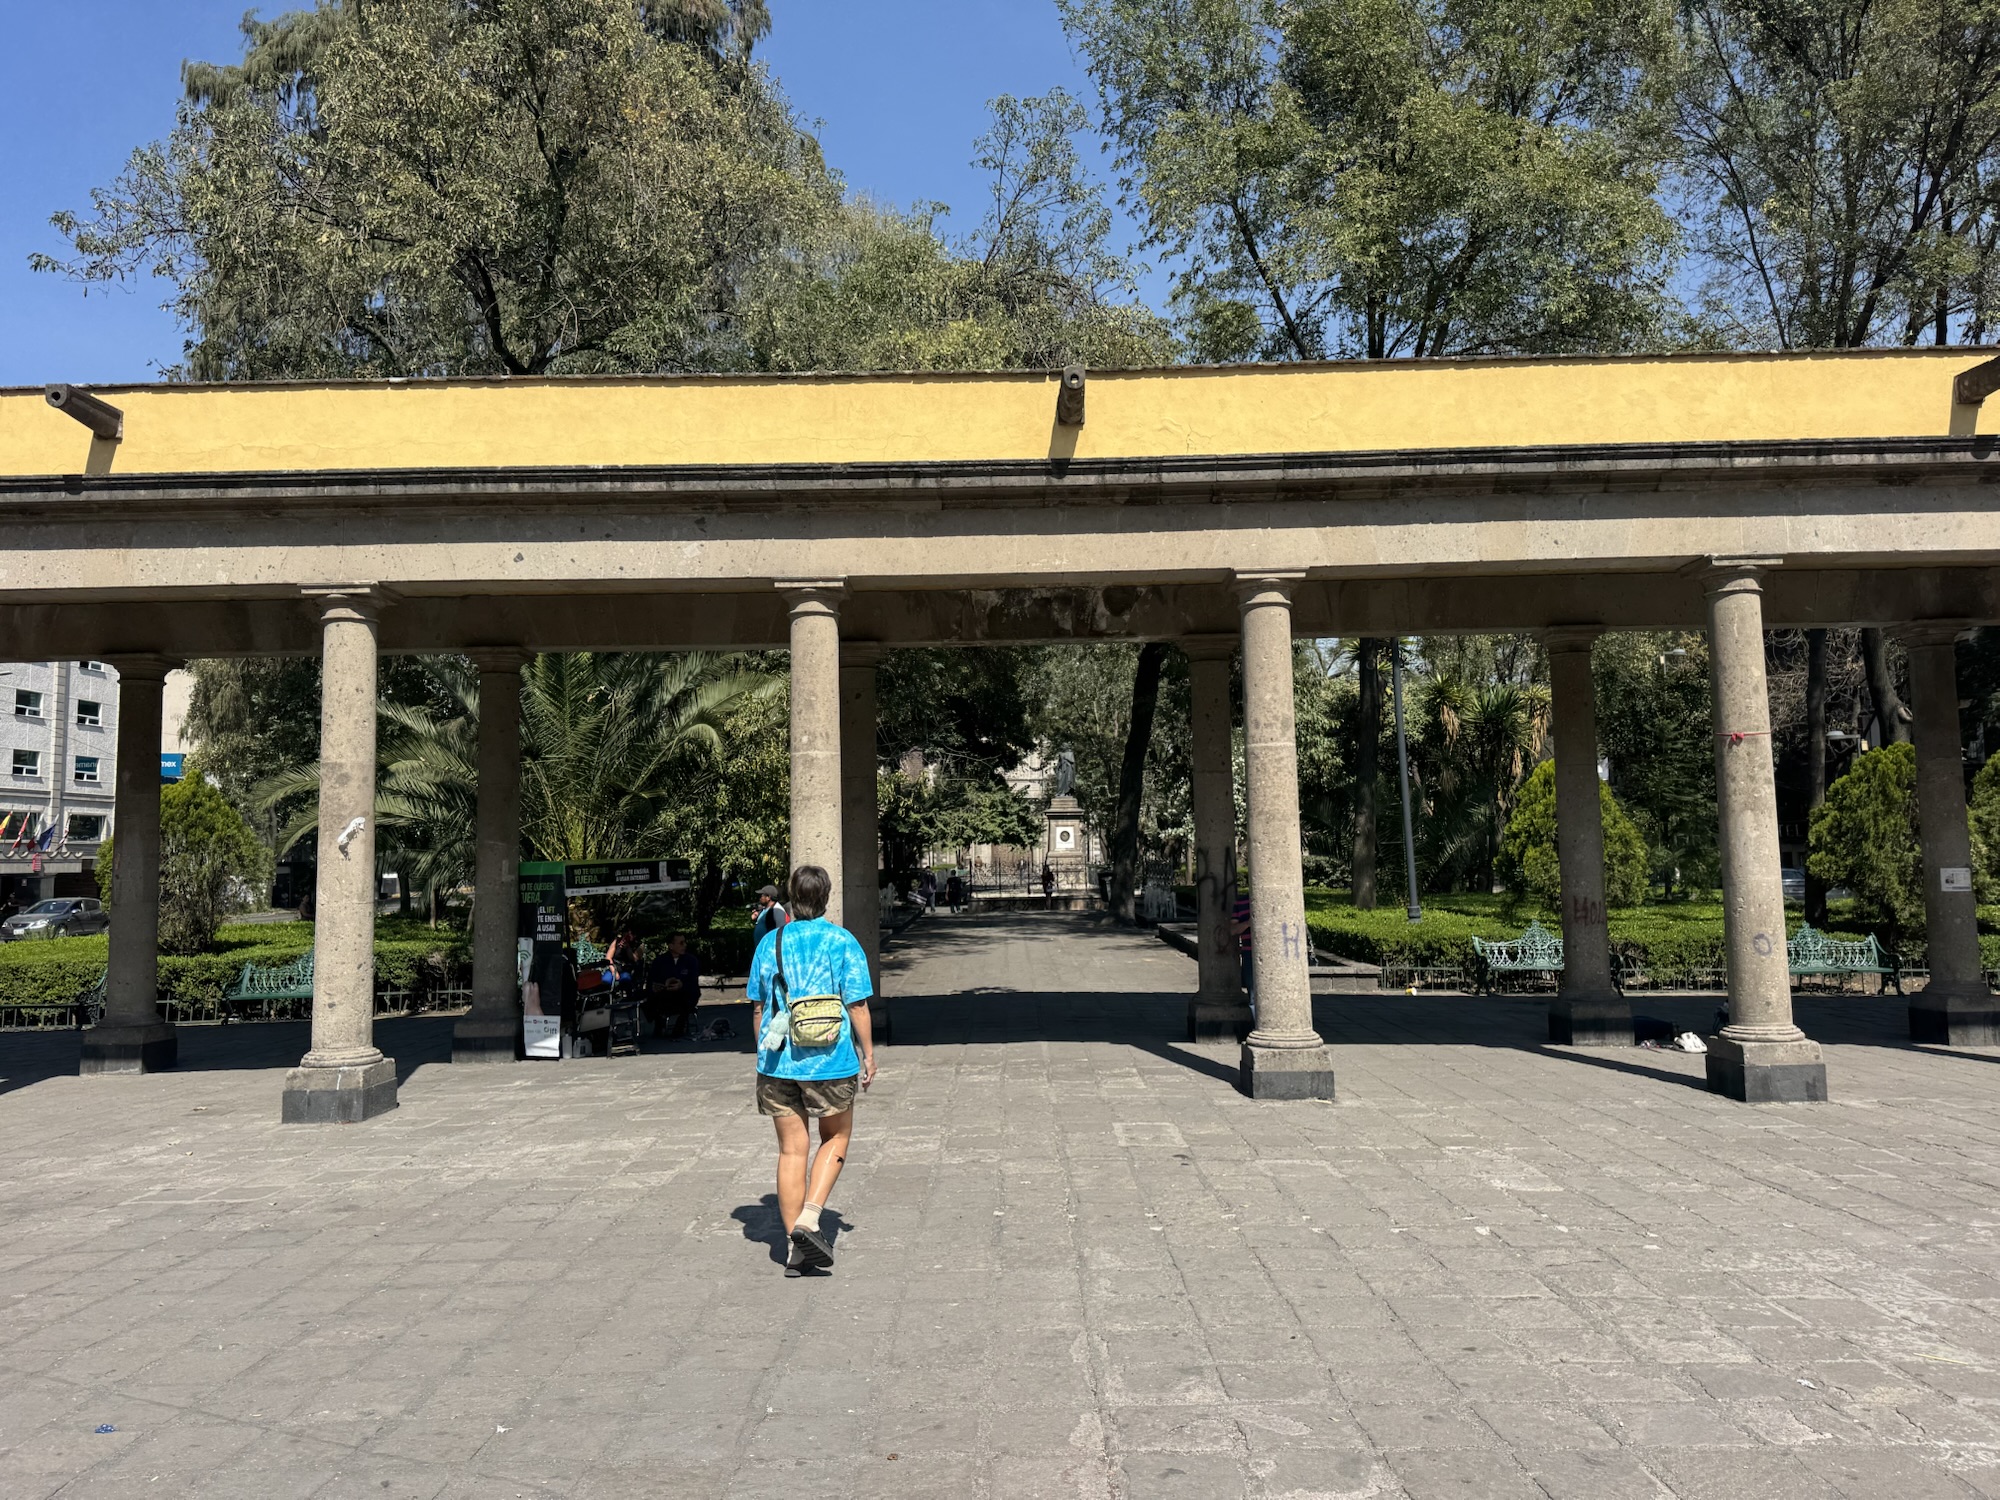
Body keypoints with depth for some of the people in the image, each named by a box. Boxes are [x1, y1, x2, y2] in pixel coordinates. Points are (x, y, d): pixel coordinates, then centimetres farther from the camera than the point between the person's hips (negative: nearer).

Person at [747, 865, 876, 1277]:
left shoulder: (771, 942, 4)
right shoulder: (842, 942, -5)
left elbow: (758, 1006, 9)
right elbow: (857, 1006, -7)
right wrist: (868, 1054, 4)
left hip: (778, 1062, 3)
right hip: (830, 1061, -3)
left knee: (791, 1150, 9)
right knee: (836, 1138, 16)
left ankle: (796, 1247, 13)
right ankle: (809, 1218, -2)